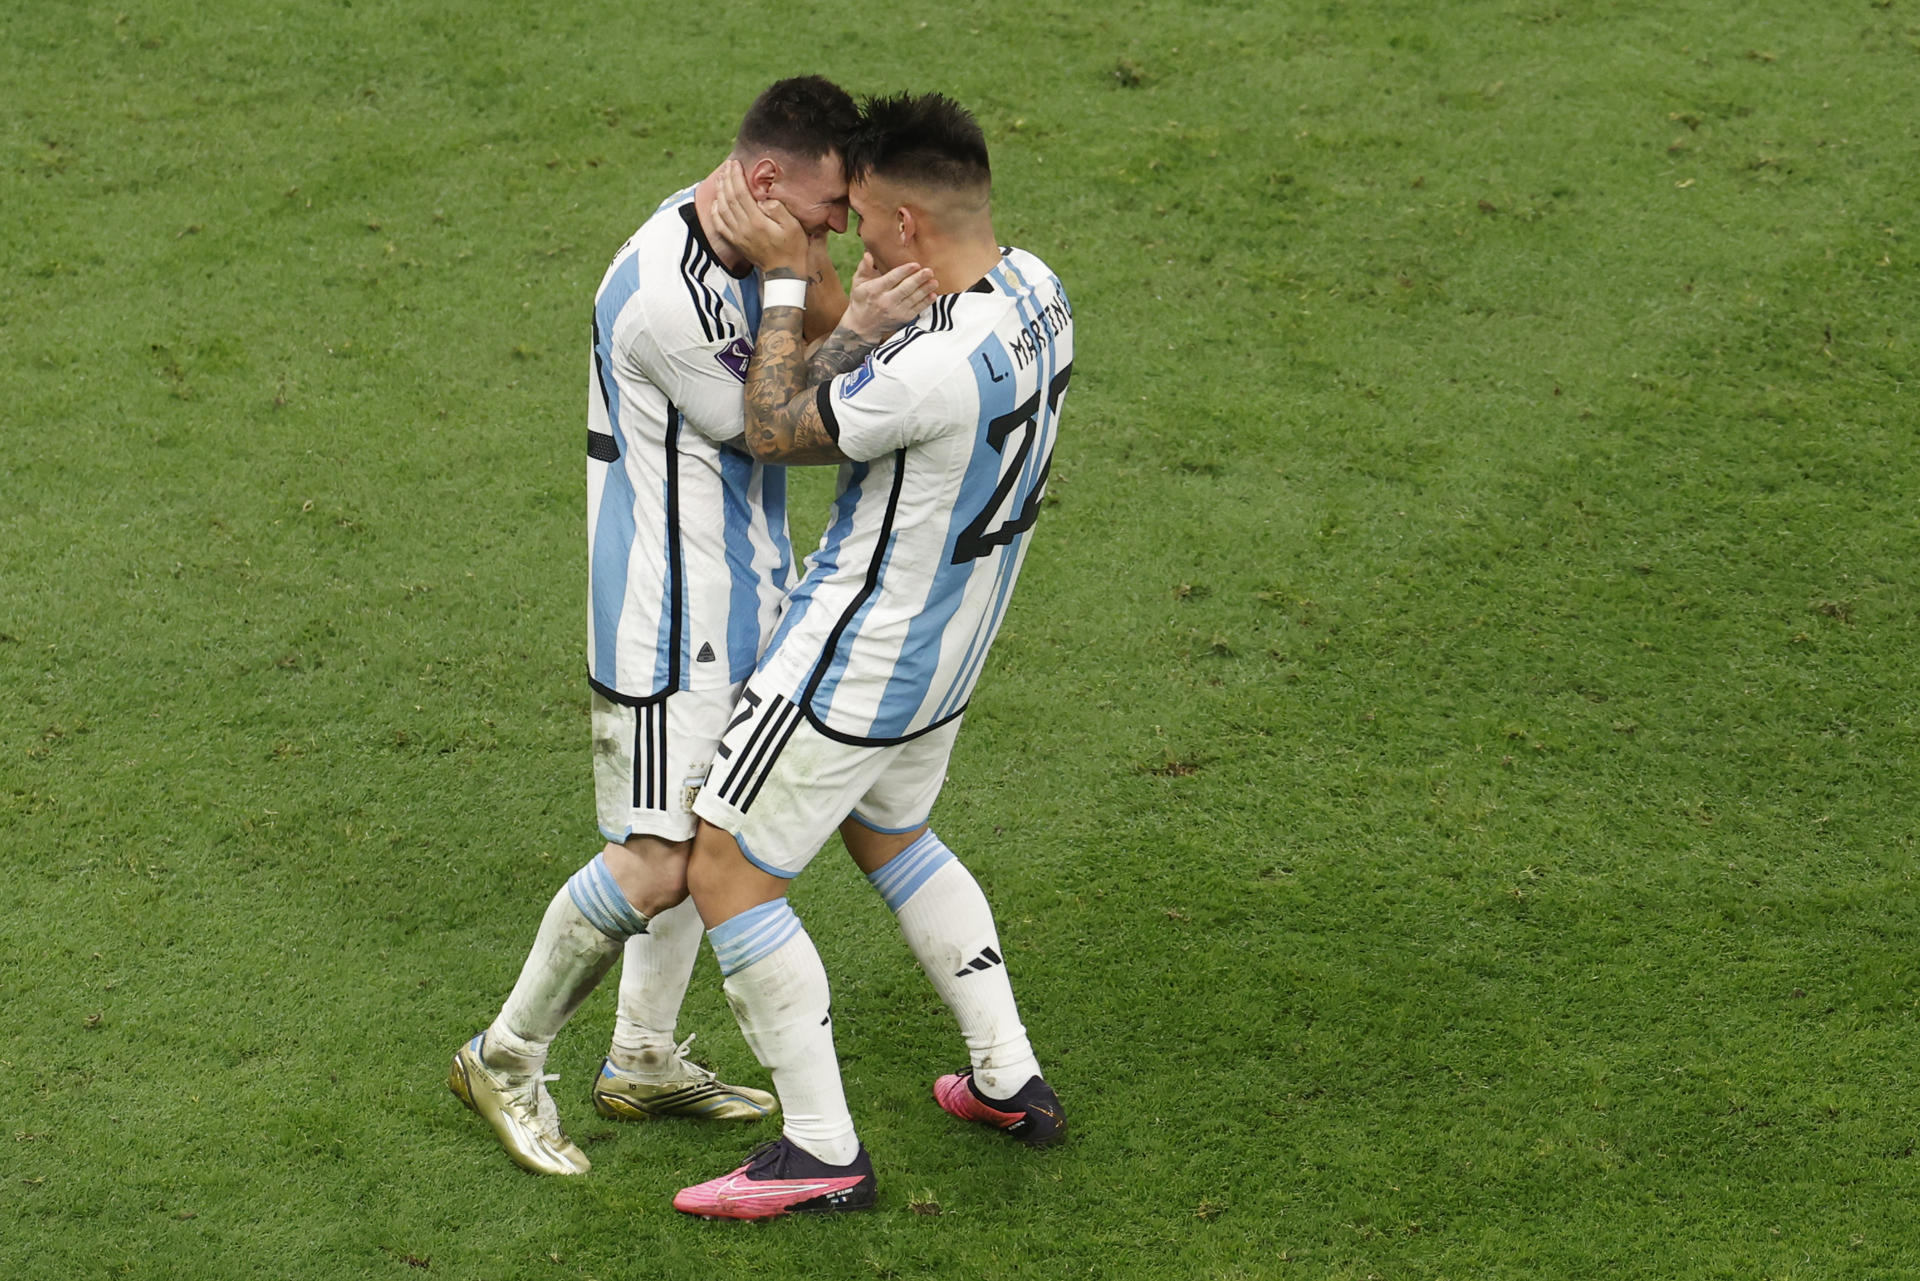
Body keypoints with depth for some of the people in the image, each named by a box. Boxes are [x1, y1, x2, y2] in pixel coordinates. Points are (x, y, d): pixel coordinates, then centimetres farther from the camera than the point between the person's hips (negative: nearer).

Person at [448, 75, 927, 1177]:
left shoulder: (736, 240, 4)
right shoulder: (668, 298, -27)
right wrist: (846, 329, -28)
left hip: (734, 586, 10)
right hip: (669, 608, -10)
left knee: (710, 830, 18)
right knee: (658, 860, -8)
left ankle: (643, 1061, 31)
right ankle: (507, 1058, 9)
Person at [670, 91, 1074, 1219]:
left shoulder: (937, 367, -34)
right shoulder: (1035, 291, -4)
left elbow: (774, 429, -20)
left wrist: (787, 279, -14)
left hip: (857, 668, -9)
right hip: (942, 658, 10)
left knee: (726, 870, 1)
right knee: (889, 835, 30)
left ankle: (825, 1154, 8)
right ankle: (1012, 1083, 35)